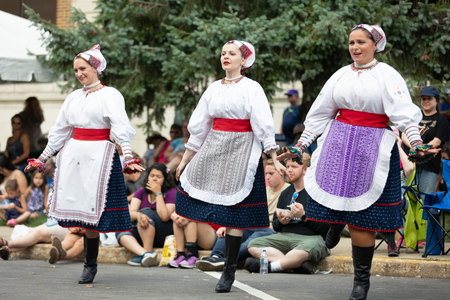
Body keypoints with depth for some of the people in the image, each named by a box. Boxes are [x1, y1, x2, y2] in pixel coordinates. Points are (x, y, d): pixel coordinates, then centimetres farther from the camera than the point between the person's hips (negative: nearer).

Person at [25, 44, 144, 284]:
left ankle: (90, 265, 3)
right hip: (73, 154, 5)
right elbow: (60, 130, 22)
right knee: (80, 209, -1)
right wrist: (42, 159, 23)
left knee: (92, 208, -6)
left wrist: (128, 158, -25)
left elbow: (121, 128, -12)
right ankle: (89, 262, 7)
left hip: (99, 155, -5)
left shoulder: (110, 95, -1)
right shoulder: (74, 97, 16)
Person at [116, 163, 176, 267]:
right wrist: (138, 215, -31)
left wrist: (158, 193, -16)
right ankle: (145, 254, -45)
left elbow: (164, 217, -19)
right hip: (143, 234, 5)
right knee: (120, 232, -22)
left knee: (146, 212, -29)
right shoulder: (141, 192, 10)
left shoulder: (171, 193, -4)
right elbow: (130, 213, -6)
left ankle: (149, 252, -32)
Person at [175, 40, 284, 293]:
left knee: (232, 212, -4)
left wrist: (275, 159, -16)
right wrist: (185, 159, 19)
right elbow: (198, 126, 17)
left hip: (241, 151, -5)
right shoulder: (214, 88, 11)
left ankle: (229, 271, 2)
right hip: (213, 149, 5)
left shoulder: (252, 89, -4)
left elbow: (264, 125, -9)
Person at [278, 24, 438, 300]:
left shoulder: (387, 75, -2)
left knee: (361, 217, -4)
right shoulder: (341, 75, 11)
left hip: (371, 147, -4)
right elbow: (319, 113, 16)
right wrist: (300, 146, 14)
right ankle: (336, 223, 38)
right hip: (338, 143, 4)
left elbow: (404, 112, -12)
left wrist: (416, 144, -26)